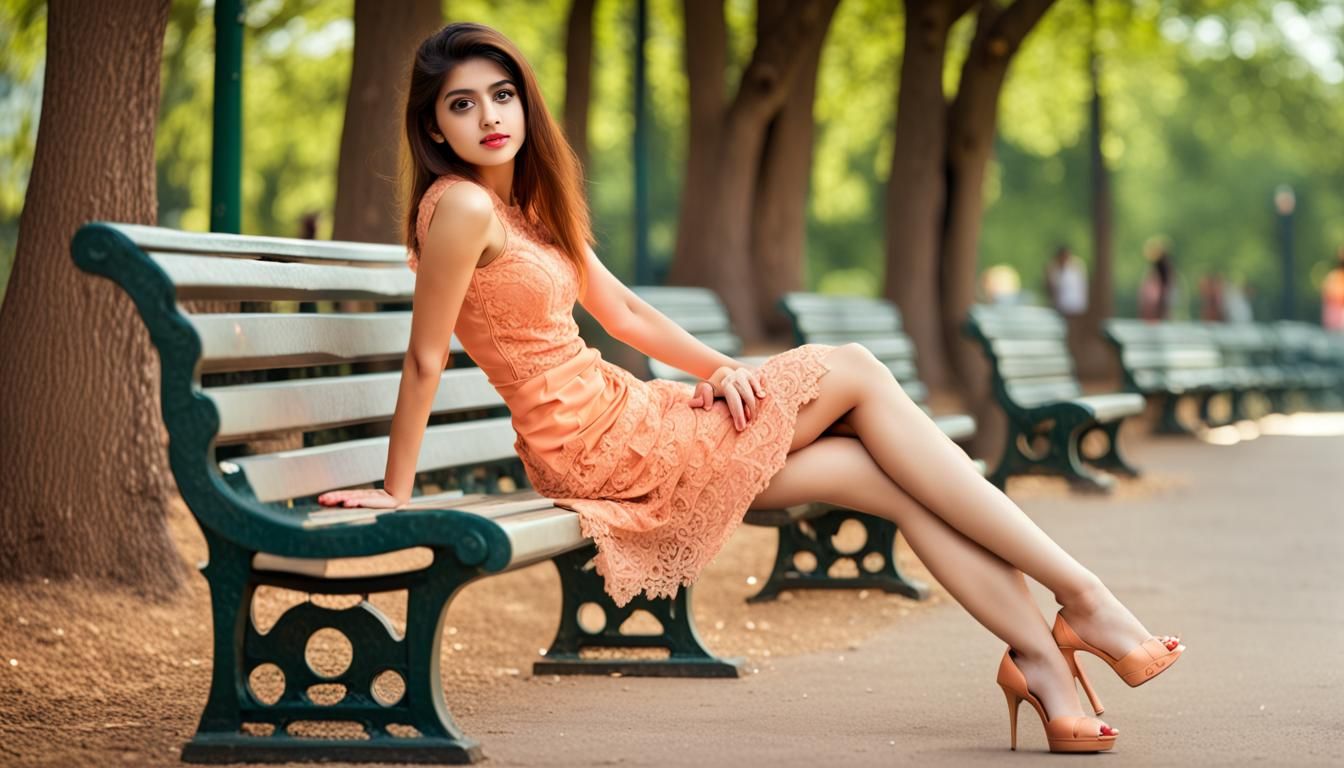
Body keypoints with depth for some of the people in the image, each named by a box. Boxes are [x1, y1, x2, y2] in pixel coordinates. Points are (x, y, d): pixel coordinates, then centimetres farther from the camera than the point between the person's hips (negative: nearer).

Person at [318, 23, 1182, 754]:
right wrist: (397, 493, -11)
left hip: (623, 421, 9)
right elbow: (427, 358, -14)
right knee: (856, 373, -7)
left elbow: (624, 309, 15)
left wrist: (722, 367, 2)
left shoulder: (530, 203, 15)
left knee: (890, 472, -2)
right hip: (595, 441, -9)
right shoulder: (462, 207, -15)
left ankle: (1040, 653, -6)